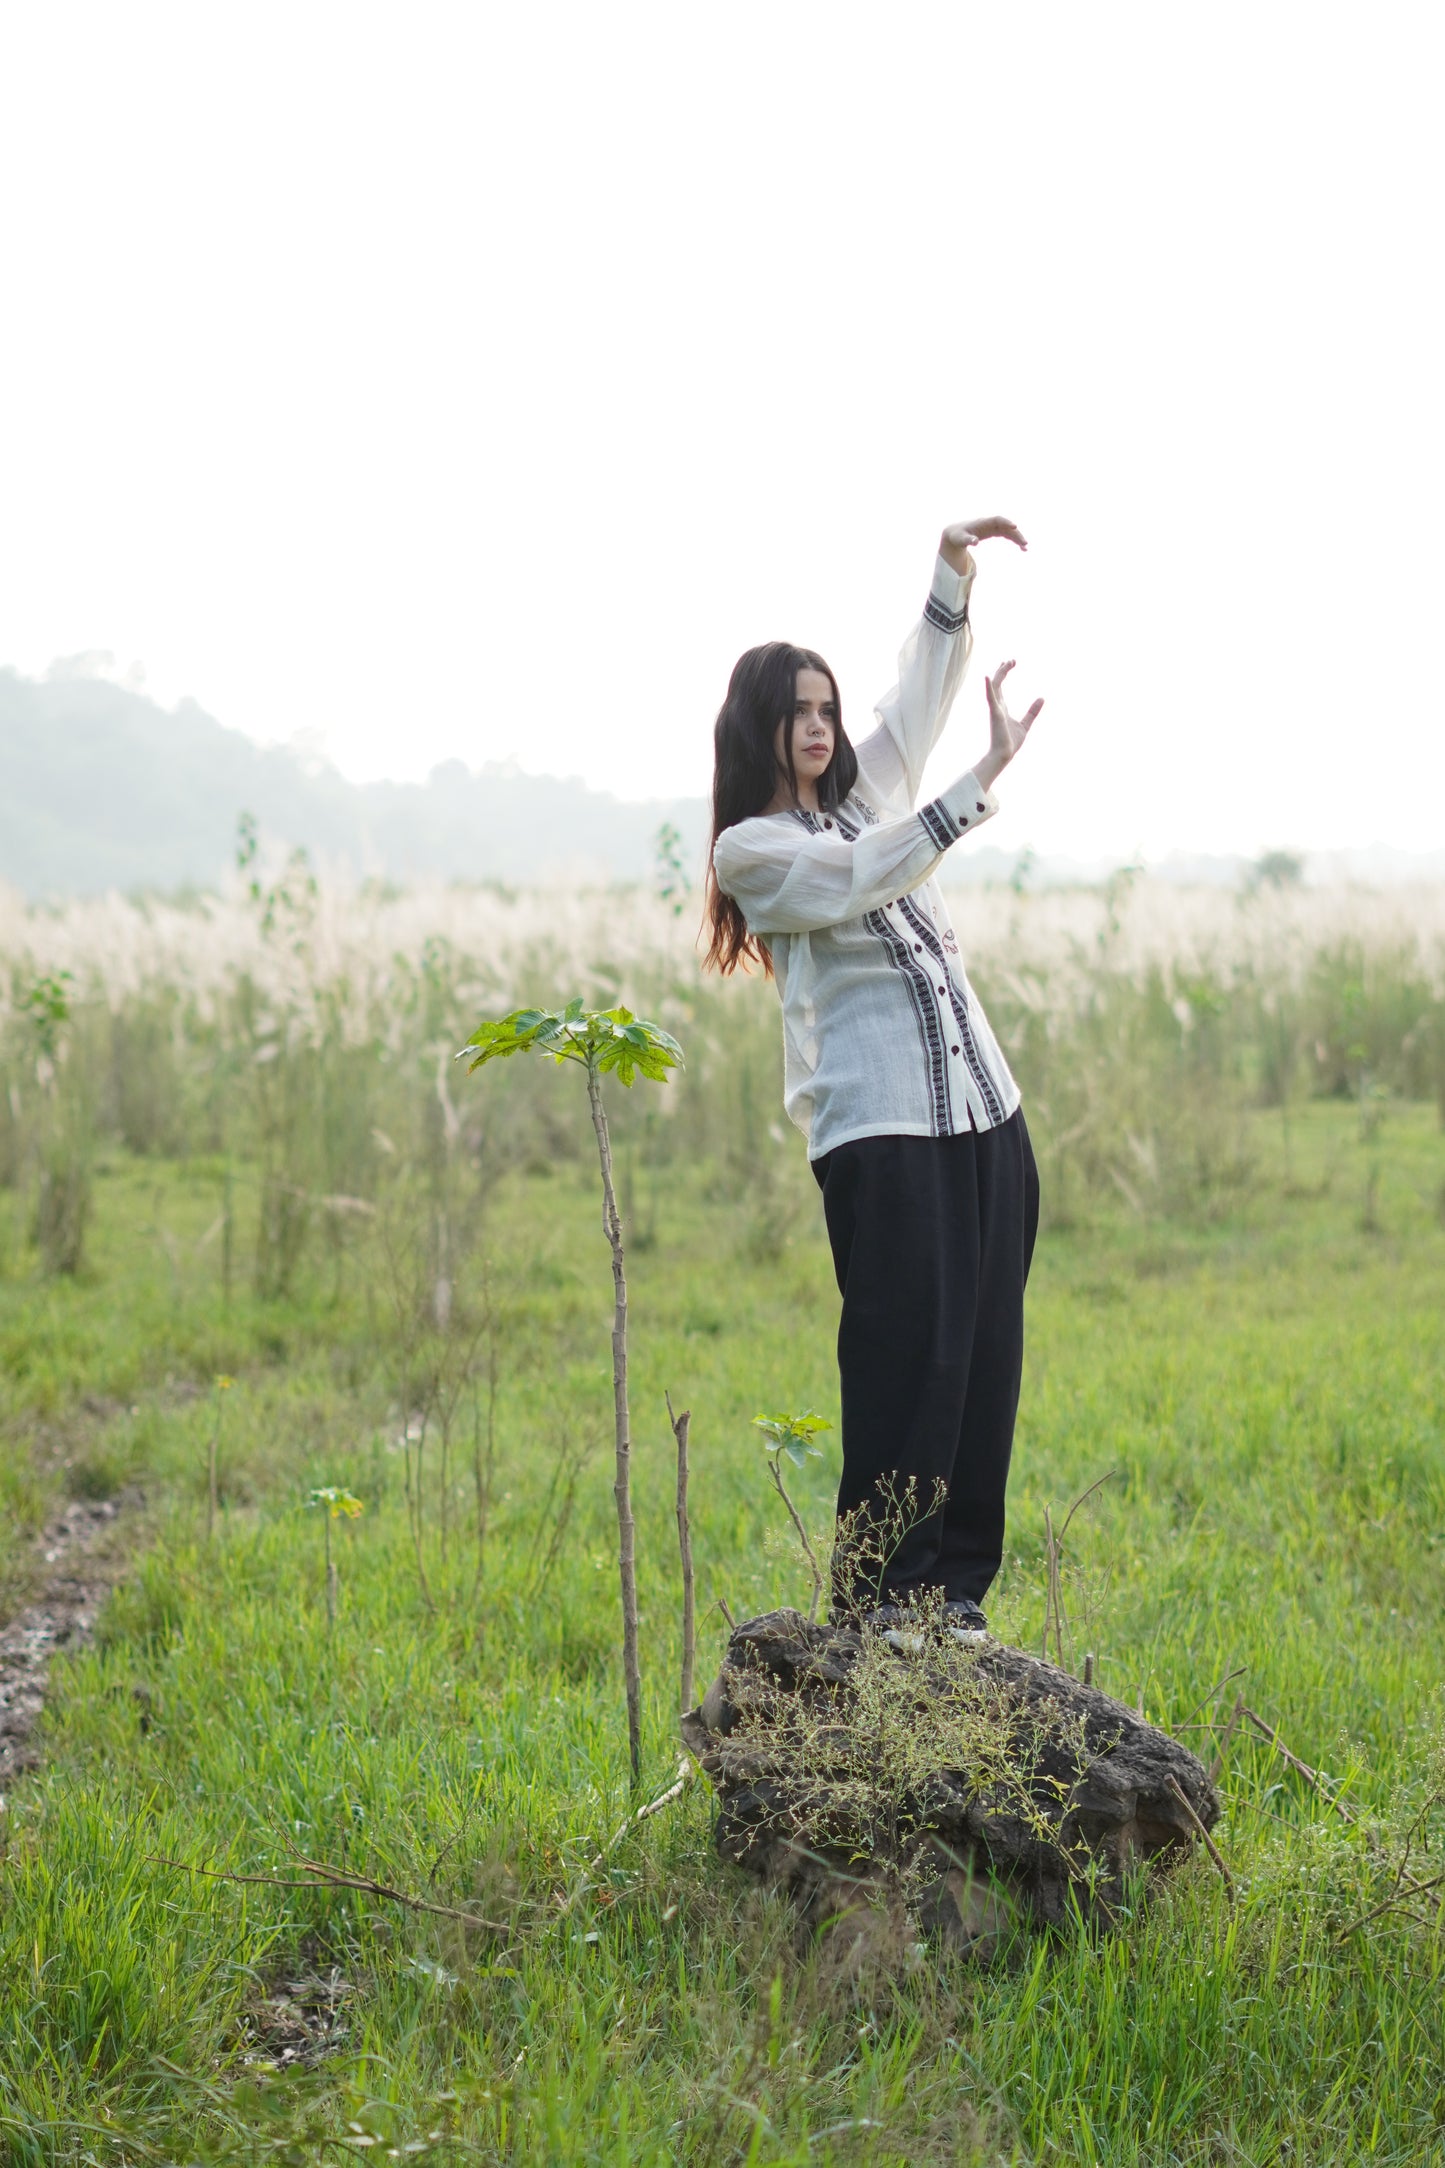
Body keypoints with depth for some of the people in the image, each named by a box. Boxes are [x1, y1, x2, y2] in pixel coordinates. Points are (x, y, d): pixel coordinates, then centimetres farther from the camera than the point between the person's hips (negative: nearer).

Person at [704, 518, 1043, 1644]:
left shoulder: (867, 789, 20)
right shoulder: (751, 847, -1)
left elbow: (924, 692, 22)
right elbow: (866, 876, -15)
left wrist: (954, 571, 7)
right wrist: (989, 775, -20)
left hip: (984, 1111, 7)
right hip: (879, 1127, -7)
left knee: (986, 1351, 4)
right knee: (908, 1351, -11)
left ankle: (957, 1583, 11)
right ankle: (875, 1591, -3)